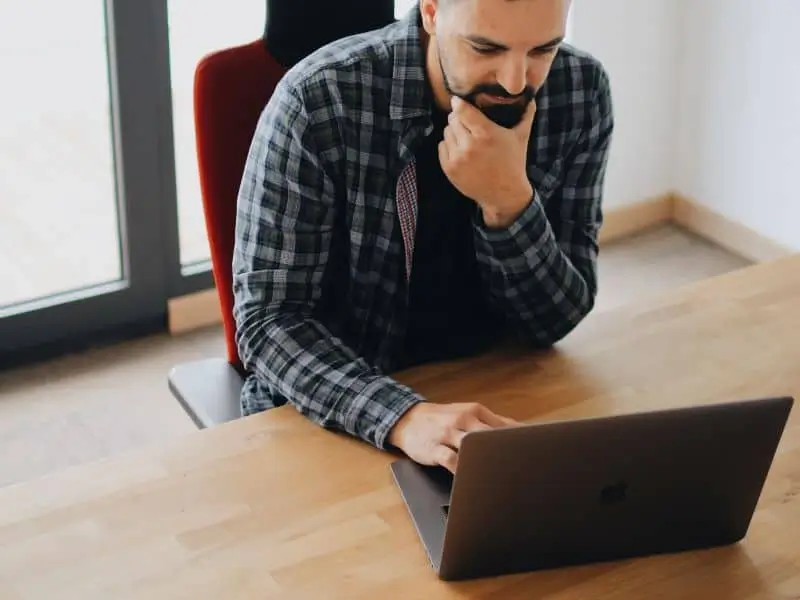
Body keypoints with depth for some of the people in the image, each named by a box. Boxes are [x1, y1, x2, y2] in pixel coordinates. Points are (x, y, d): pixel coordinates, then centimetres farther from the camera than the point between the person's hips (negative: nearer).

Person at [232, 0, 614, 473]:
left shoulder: (580, 93, -10)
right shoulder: (319, 101, -20)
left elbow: (556, 320, -7)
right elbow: (268, 318, -20)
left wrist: (510, 201, -25)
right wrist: (404, 416, -35)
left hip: (493, 397, 3)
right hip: (333, 421, -3)